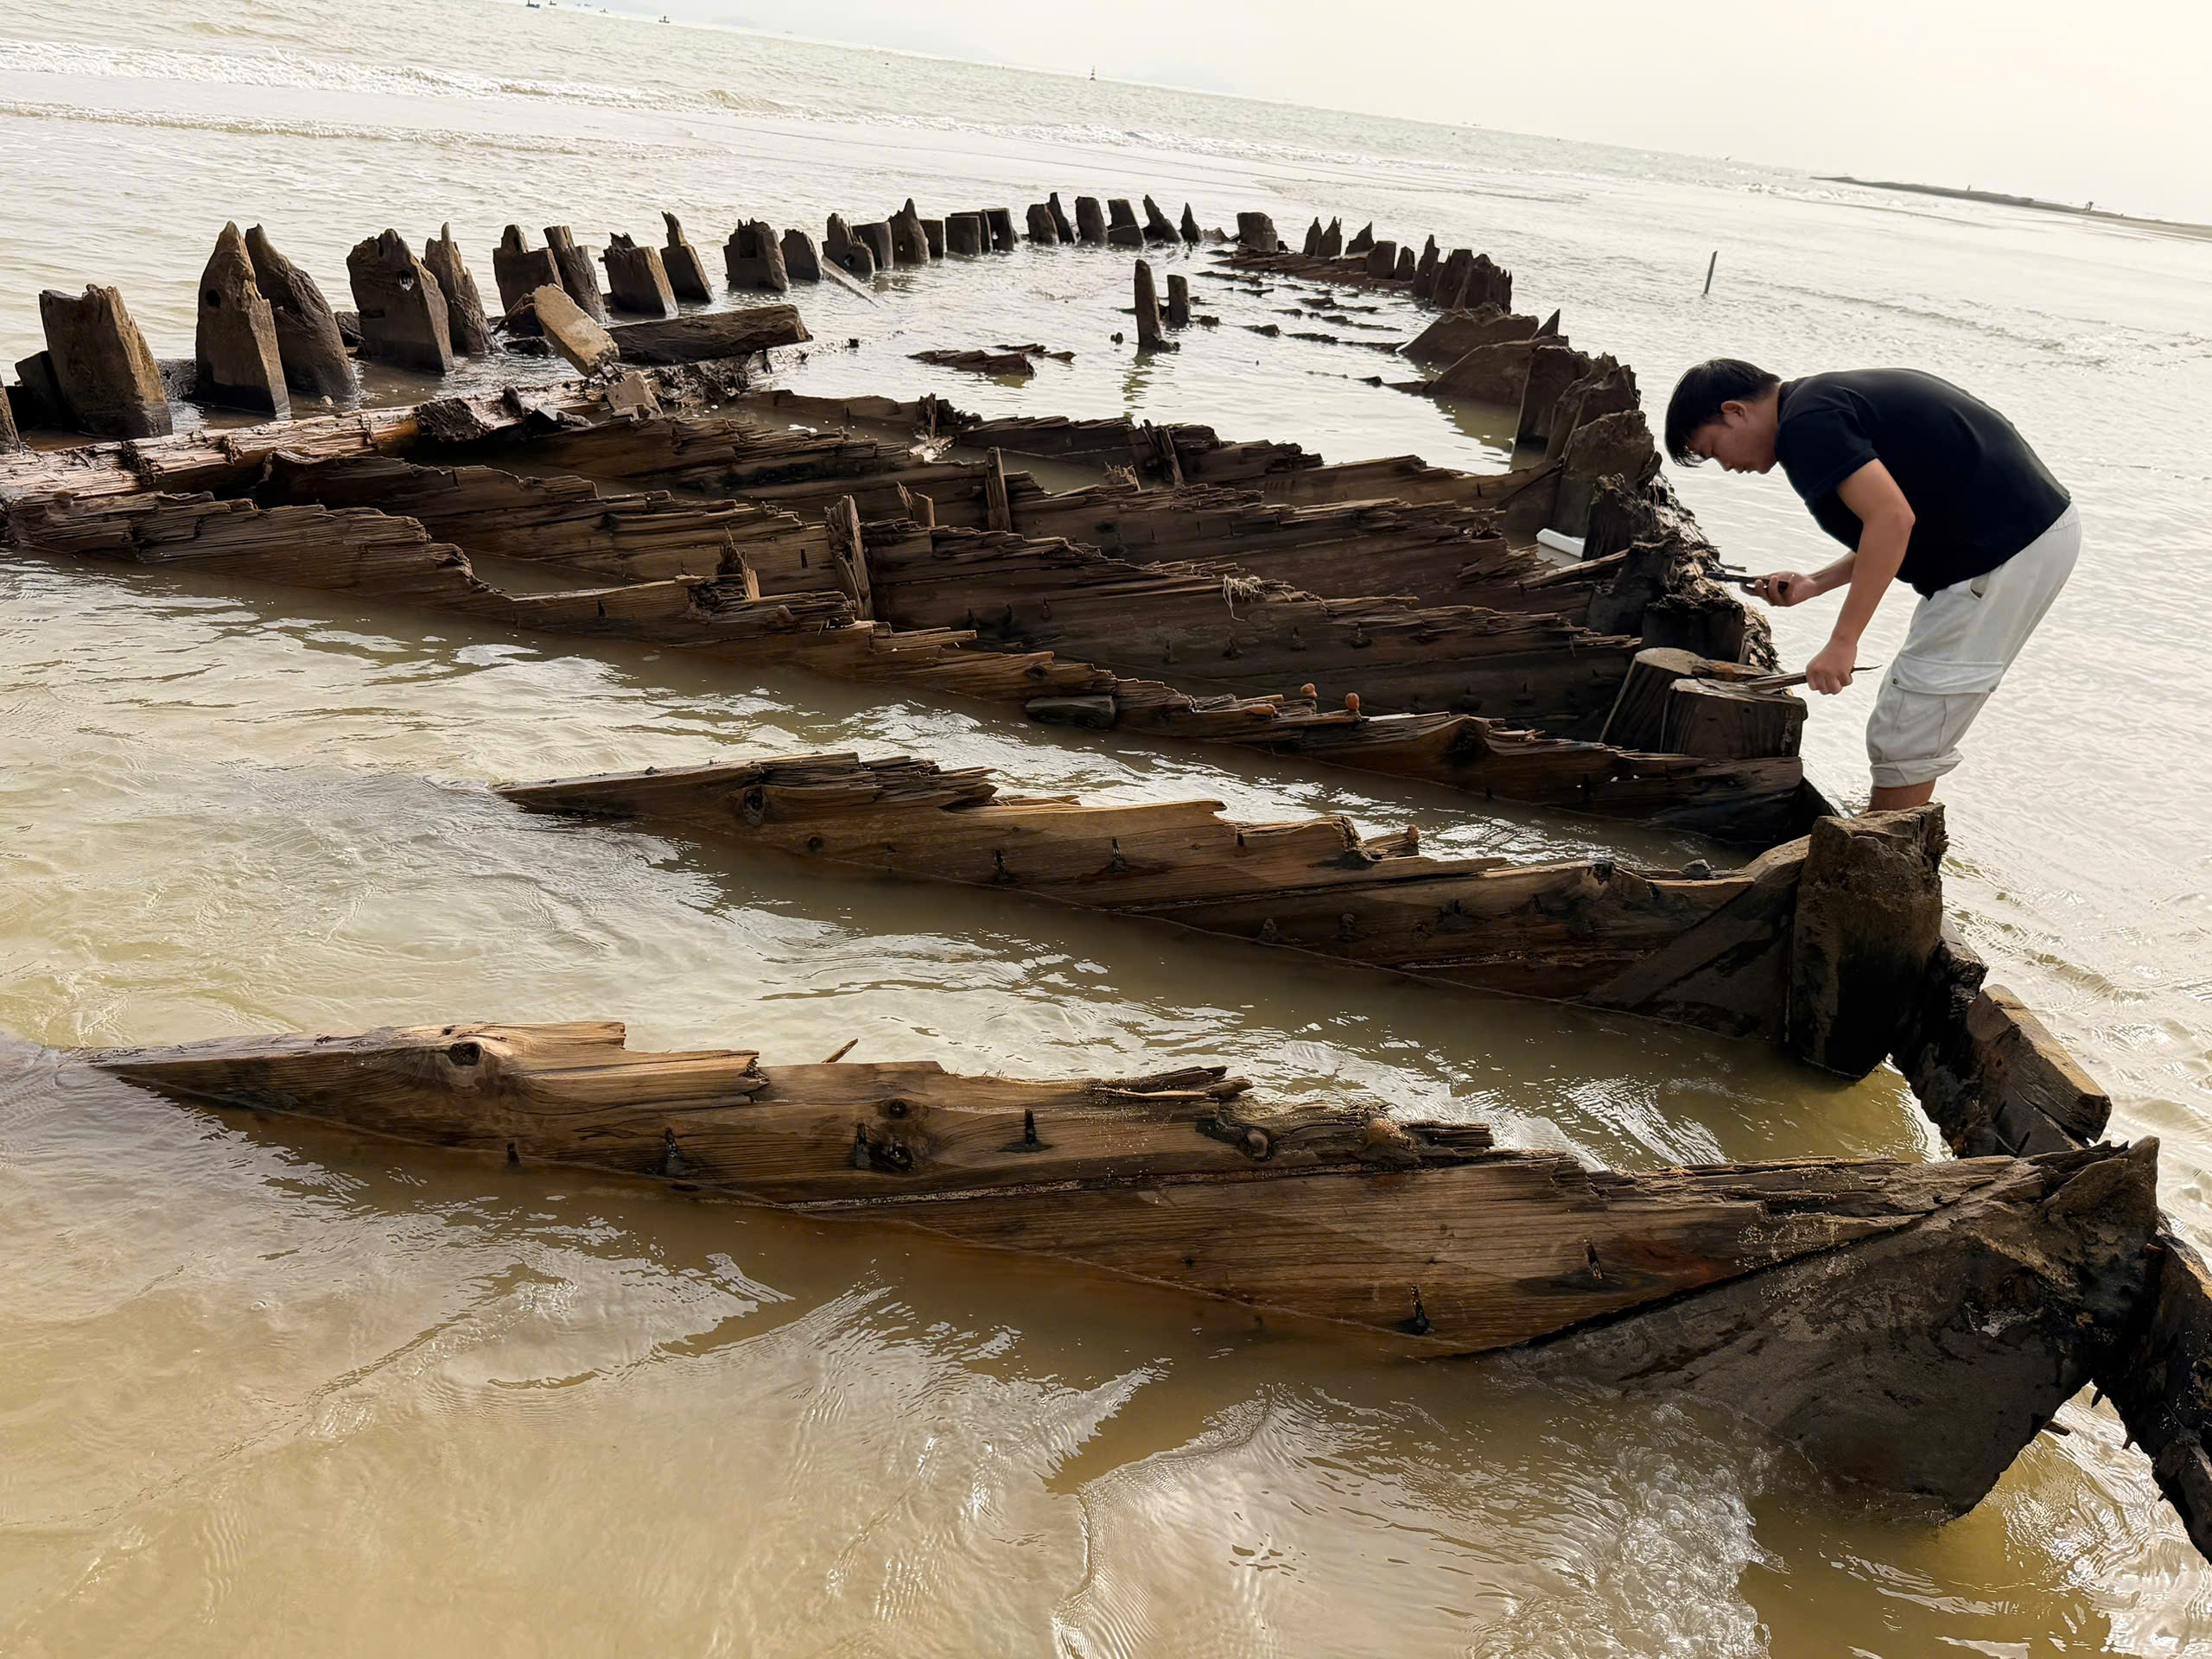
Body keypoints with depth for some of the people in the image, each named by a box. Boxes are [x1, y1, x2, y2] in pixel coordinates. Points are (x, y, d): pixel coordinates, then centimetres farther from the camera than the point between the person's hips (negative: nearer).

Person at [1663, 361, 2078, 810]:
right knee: (1915, 718, 18)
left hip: (2007, 548, -10)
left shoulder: (1806, 424, -13)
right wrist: (1815, 584, 16)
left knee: (1904, 736, -4)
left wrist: (1843, 642, -23)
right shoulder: (1832, 397, 19)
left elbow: (1893, 519, -25)